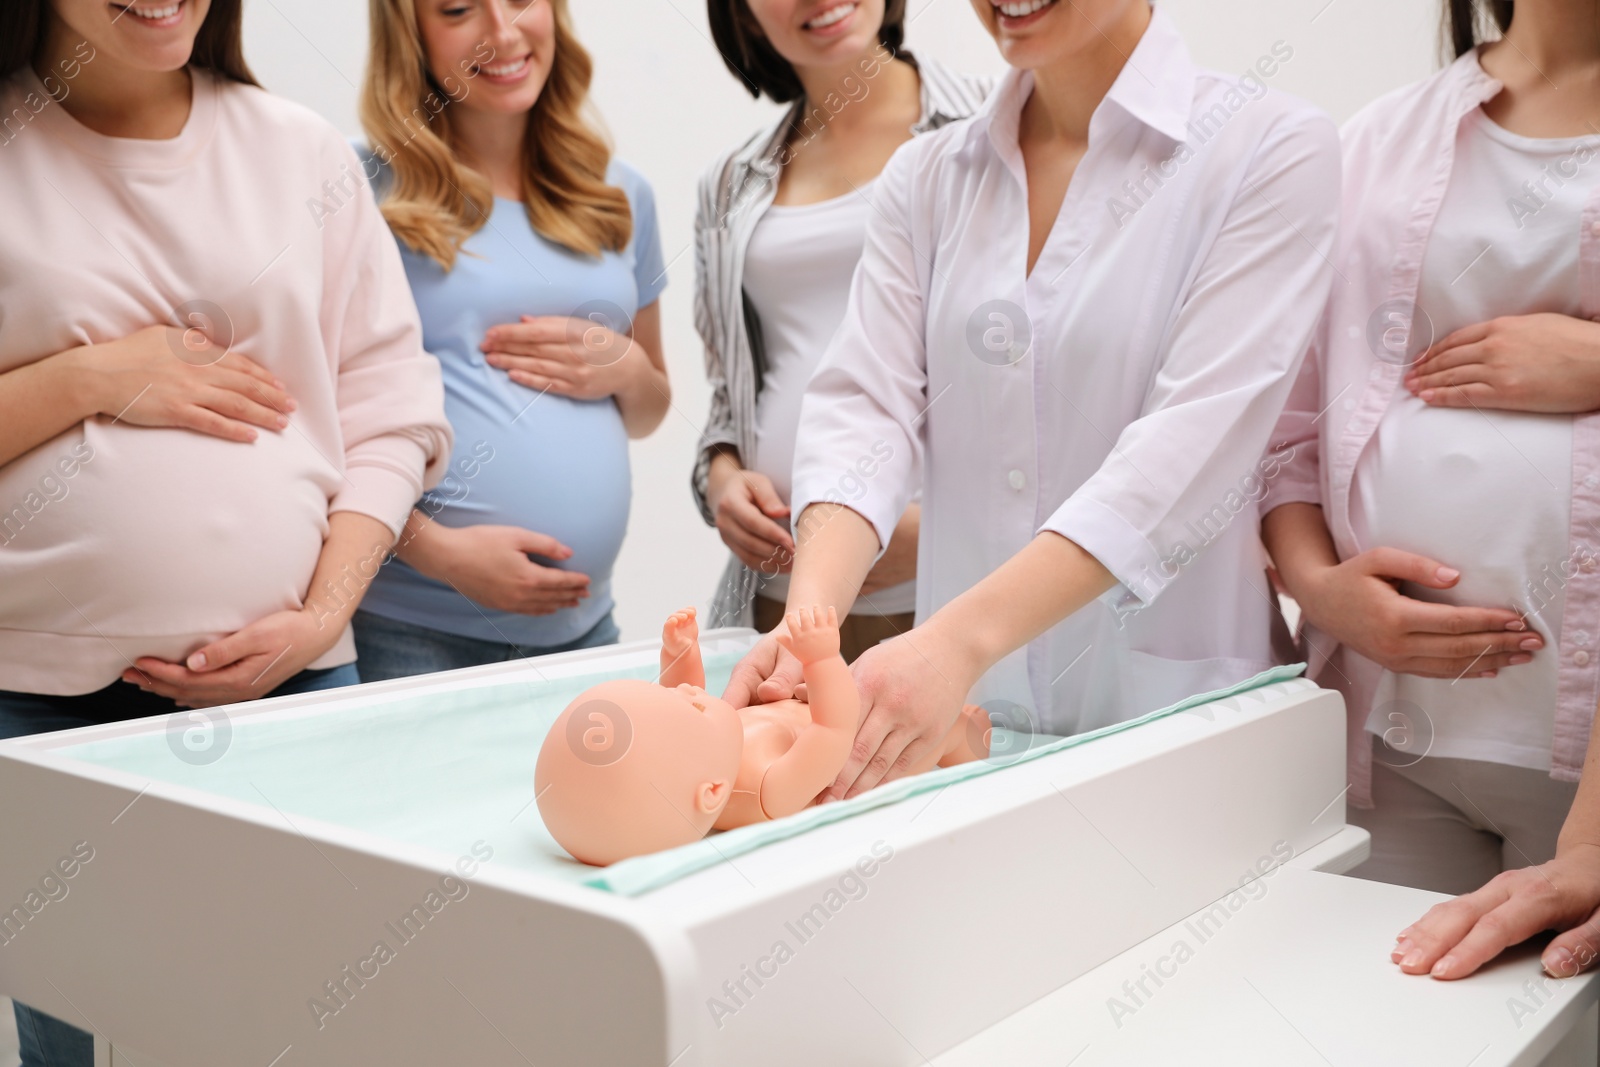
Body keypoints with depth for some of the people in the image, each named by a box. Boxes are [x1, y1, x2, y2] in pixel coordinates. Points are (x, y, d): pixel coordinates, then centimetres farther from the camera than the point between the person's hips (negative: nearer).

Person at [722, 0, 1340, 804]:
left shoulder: (1273, 151, -6)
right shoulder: (926, 177, 7)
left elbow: (1192, 445, -17)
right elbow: (866, 404, -4)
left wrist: (960, 641, -28)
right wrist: (809, 618, -23)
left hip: (1170, 712, -3)